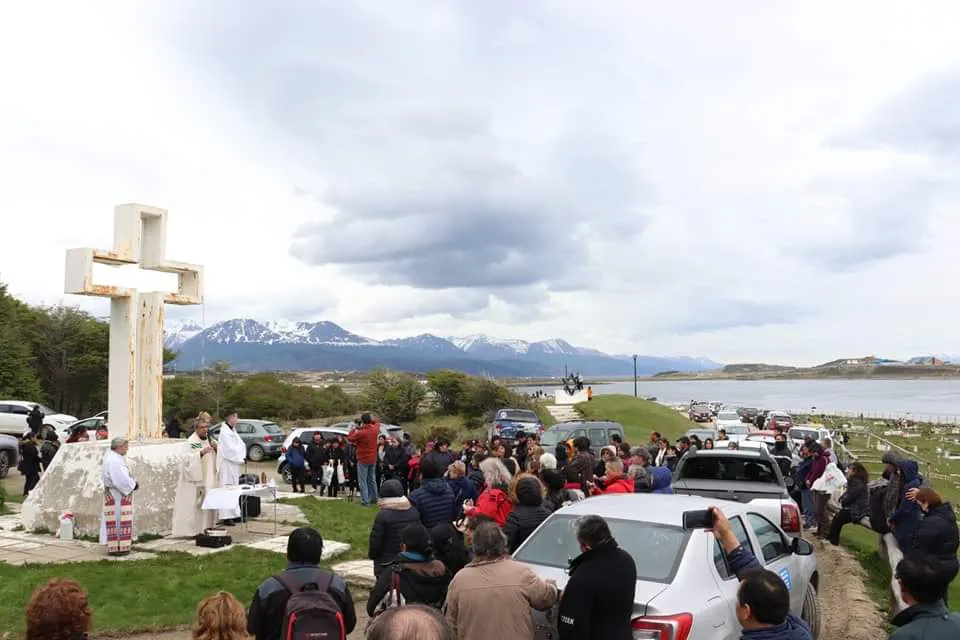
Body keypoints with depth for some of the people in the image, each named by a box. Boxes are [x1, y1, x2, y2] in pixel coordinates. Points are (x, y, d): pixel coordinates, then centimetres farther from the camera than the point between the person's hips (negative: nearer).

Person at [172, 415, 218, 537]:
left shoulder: (209, 439, 11)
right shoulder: (191, 441, -10)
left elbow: (215, 457, 15)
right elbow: (188, 459, -18)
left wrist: (216, 449, -4)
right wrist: (201, 453, -29)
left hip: (207, 478, 7)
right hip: (194, 478, -7)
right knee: (193, 505, -8)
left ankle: (205, 528, 15)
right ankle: (190, 530, -2)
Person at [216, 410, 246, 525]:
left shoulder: (232, 430, 13)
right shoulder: (224, 432, -16)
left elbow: (241, 444, 12)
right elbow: (230, 450, -20)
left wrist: (243, 456, -3)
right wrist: (241, 458, -12)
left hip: (234, 465, 10)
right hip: (227, 465, -10)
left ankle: (234, 514, 22)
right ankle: (226, 517, -4)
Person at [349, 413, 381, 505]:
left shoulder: (360, 433, -22)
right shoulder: (375, 429, -5)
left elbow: (350, 438, -7)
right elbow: (376, 424, 20)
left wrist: (354, 429, 5)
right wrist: (370, 421, 8)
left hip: (363, 460, -6)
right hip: (373, 459, 6)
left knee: (362, 481, -1)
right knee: (372, 480, 17)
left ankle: (365, 500, -5)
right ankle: (373, 499, 23)